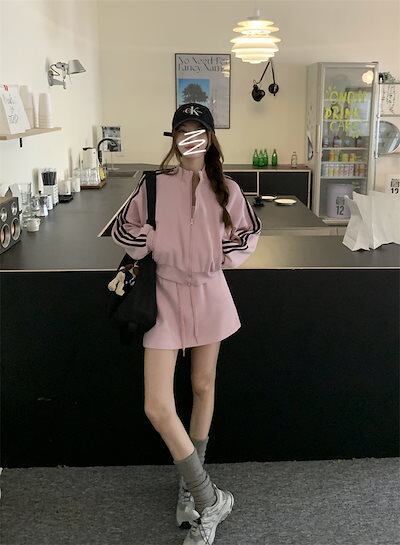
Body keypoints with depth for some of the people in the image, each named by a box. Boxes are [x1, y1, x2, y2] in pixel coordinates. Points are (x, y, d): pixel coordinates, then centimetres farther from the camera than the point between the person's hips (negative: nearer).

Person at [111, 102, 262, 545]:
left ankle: (191, 488, 34)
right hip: (166, 295, -1)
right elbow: (123, 229, 6)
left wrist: (225, 256, -3)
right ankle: (210, 500, 5)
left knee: (203, 387, 14)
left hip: (209, 294, 2)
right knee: (157, 407, -10)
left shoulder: (227, 190, -2)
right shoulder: (153, 185, -6)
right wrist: (149, 247, -10)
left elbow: (250, 232, 13)